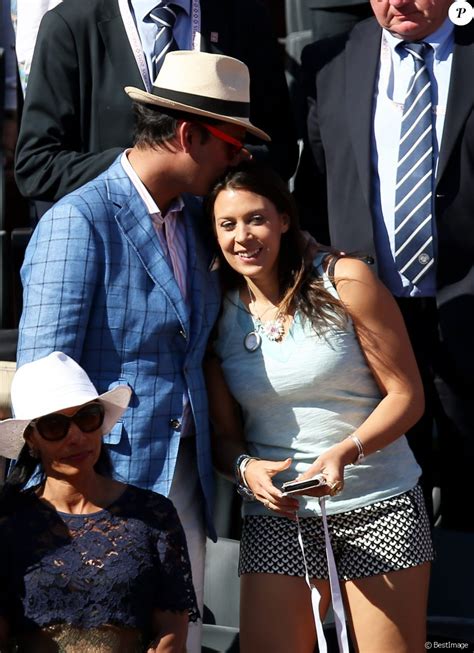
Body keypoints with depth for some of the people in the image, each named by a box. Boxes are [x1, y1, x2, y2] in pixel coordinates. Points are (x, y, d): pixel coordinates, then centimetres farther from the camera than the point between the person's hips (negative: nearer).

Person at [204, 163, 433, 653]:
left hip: (381, 507, -2)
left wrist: (347, 451, -21)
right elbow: (224, 434, 7)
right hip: (277, 514, 2)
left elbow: (407, 394, -6)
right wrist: (245, 467, -16)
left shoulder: (344, 282, -7)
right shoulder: (216, 316, 1)